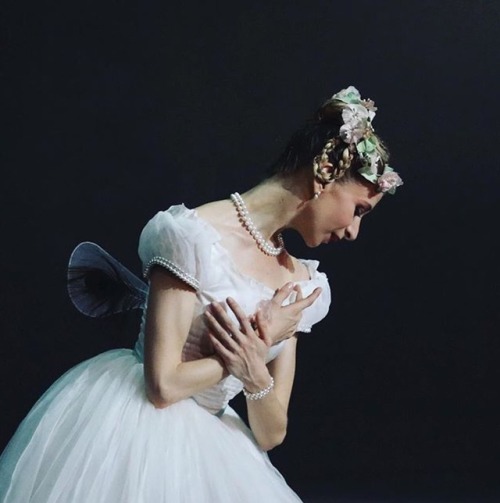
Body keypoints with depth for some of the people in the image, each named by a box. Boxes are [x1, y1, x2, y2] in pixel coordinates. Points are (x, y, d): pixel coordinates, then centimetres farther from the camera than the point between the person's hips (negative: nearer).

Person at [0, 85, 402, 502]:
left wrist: (257, 376, -19)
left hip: (208, 449, 7)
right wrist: (259, 346, -12)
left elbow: (271, 435, 2)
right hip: (131, 432, -7)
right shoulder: (196, 236, -18)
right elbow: (164, 384, -21)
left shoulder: (299, 285, 3)